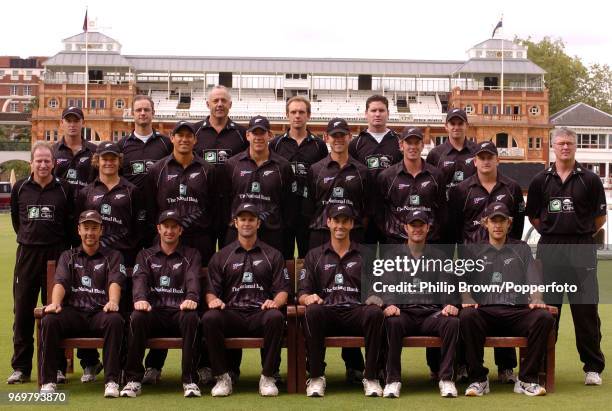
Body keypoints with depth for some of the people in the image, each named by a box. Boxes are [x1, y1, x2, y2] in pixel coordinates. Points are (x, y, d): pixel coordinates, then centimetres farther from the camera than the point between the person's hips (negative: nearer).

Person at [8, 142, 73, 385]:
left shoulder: (65, 189, 1)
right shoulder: (20, 188, 6)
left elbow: (71, 222, 7)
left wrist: (63, 248, 6)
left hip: (56, 255, -2)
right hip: (26, 254, 2)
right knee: (22, 311, 3)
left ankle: (57, 367, 8)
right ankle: (21, 367, 12)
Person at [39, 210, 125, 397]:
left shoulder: (113, 256, 17)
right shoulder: (68, 256, 23)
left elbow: (115, 282, -2)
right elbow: (60, 282, 5)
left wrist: (113, 301, -25)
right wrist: (55, 303, -18)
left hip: (100, 313, -1)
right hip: (73, 312, 1)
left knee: (115, 320, -35)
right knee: (48, 321, -29)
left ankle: (112, 381, -33)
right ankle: (48, 381, -24)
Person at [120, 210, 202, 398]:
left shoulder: (191, 255, 17)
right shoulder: (146, 255, 20)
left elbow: (193, 279, -4)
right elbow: (140, 279, 0)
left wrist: (191, 298, -28)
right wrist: (140, 299, -25)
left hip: (180, 312, -1)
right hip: (154, 312, 1)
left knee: (191, 317, -35)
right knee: (137, 317, -32)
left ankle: (190, 380, -29)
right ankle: (133, 379, -24)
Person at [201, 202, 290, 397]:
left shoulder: (273, 255, 19)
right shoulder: (221, 257, 20)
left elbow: (283, 289, 11)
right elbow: (211, 290, 14)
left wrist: (275, 302, -11)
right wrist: (213, 300, -10)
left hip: (260, 314, -1)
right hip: (231, 314, 1)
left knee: (276, 317, -36)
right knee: (209, 318, -33)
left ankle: (267, 377, -21)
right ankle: (222, 377, -19)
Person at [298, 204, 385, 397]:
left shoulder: (365, 255, 21)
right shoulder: (314, 256, 20)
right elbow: (302, 294, 13)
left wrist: (375, 297, -10)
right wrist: (308, 298, -12)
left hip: (357, 312, 0)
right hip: (327, 314, 0)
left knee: (375, 312, -34)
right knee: (313, 311, -35)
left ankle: (370, 377, -23)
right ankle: (316, 377, -24)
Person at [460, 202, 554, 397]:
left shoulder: (522, 249, 24)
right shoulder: (473, 251, 22)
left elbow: (534, 281, 12)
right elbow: (462, 281, 11)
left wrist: (536, 300, -10)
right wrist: (467, 300, -11)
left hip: (517, 311, 1)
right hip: (485, 312, -1)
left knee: (544, 317, -31)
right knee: (467, 316, -35)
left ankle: (526, 380, -21)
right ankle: (478, 379, -22)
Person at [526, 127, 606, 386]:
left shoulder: (589, 179, 3)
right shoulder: (541, 181, 7)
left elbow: (601, 216, 8)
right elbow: (533, 216, 13)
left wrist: (584, 234, 4)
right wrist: (552, 232, 6)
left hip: (582, 250, -2)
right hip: (549, 249, 2)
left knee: (586, 309, 0)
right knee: (546, 308, 8)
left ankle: (593, 367, 8)